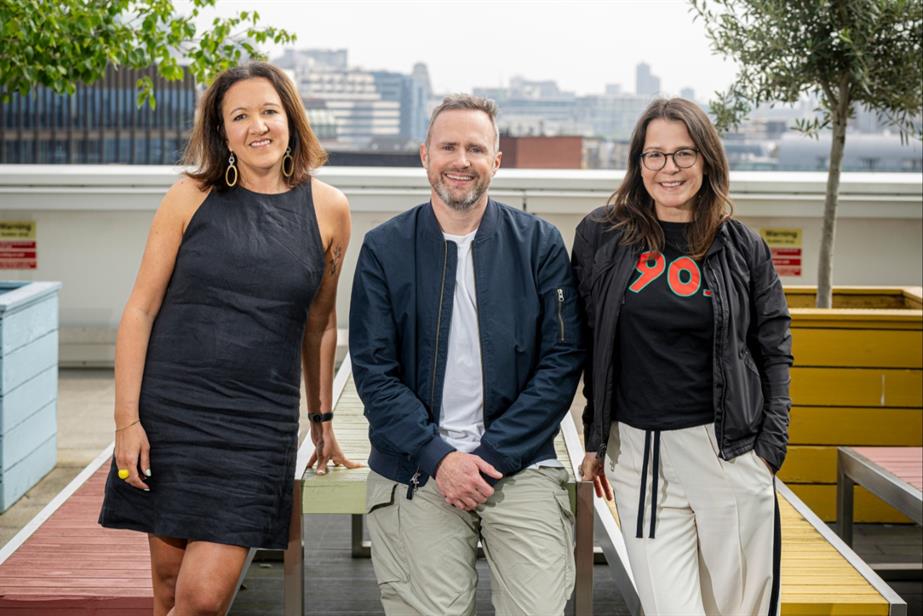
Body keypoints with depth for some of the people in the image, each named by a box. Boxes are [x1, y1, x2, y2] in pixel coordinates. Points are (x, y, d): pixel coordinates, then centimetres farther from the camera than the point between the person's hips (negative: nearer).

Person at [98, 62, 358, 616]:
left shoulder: (328, 209, 3)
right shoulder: (193, 197, 0)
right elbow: (141, 309, 0)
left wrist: (323, 420, 20)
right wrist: (126, 421, -6)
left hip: (259, 423, 0)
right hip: (170, 411, 0)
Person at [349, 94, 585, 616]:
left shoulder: (539, 243, 4)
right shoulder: (385, 248, 4)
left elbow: (563, 360, -1)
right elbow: (374, 372, 0)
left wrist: (492, 456, -9)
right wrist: (438, 458, -12)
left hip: (520, 466, 0)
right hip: (417, 471, 0)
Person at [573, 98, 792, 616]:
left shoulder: (742, 246, 3)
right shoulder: (601, 237, 3)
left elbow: (774, 351, 8)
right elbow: (588, 345, 9)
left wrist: (772, 445, 0)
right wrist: (595, 441, 9)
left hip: (728, 450, 0)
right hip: (638, 452, 0)